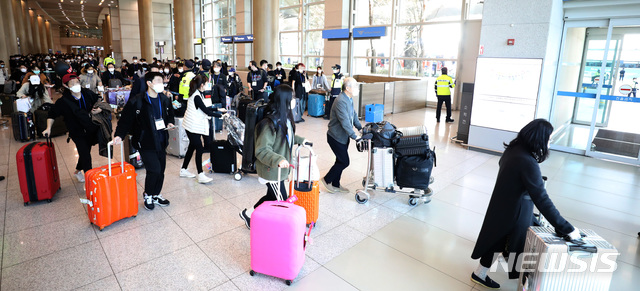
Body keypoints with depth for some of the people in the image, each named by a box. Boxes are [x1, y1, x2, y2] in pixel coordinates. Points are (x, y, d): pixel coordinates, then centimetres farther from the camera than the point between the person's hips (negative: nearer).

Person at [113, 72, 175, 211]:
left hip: (161, 142, 6)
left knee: (161, 171, 12)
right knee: (154, 169, -13)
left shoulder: (165, 100, 6)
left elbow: (170, 115, 23)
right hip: (145, 143, -6)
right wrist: (119, 135, -20)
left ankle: (156, 195, 33)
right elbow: (125, 120, -9)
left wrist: (170, 123, 4)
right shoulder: (136, 102, -12)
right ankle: (148, 195, 14)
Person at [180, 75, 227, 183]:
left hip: (193, 126, 10)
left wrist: (218, 109, 17)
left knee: (192, 147, 17)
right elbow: (206, 111, -21)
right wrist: (220, 115, -17)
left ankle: (183, 170, 28)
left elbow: (204, 108, 18)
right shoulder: (196, 96, -20)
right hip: (193, 126, -10)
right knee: (199, 149, -8)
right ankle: (200, 175, -5)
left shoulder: (196, 94, 11)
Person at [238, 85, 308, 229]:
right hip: (271, 171, -10)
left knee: (272, 197, 24)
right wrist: (278, 159, -42)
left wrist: (300, 140, 24)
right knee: (281, 201, 3)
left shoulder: (285, 118, 2)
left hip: (280, 169, 10)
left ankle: (248, 214, 44)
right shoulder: (271, 123, -28)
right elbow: (261, 150, -29)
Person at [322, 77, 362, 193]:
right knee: (344, 162, -2)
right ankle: (327, 180, 17)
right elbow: (345, 122, -30)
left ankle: (336, 184, 31)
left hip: (343, 136, 9)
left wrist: (360, 128, 6)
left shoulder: (349, 99, 5)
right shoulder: (340, 101, -26)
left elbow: (353, 114, 15)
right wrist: (354, 137, -30)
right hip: (336, 137, -9)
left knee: (341, 161, 16)